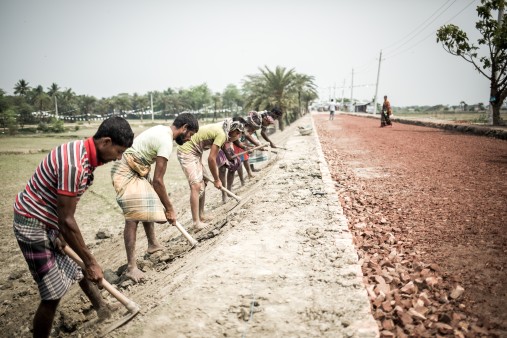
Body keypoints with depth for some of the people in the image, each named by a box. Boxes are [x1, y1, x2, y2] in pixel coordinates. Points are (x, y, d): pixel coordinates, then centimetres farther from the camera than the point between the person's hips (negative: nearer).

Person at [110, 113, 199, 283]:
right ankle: (131, 267, -11)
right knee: (134, 217, -14)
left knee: (147, 207, 17)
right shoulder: (166, 141, -21)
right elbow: (158, 180, -21)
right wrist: (170, 209, -13)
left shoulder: (161, 130, 8)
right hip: (126, 173, -11)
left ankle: (152, 244, 32)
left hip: (136, 170, 11)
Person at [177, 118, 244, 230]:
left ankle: (201, 216, 26)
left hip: (195, 152, 10)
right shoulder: (222, 134, -21)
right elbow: (211, 159, -20)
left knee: (202, 184, 14)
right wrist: (216, 180, -9)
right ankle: (197, 223, -19)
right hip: (186, 152, -10)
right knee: (196, 185, -17)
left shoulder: (222, 130, 8)